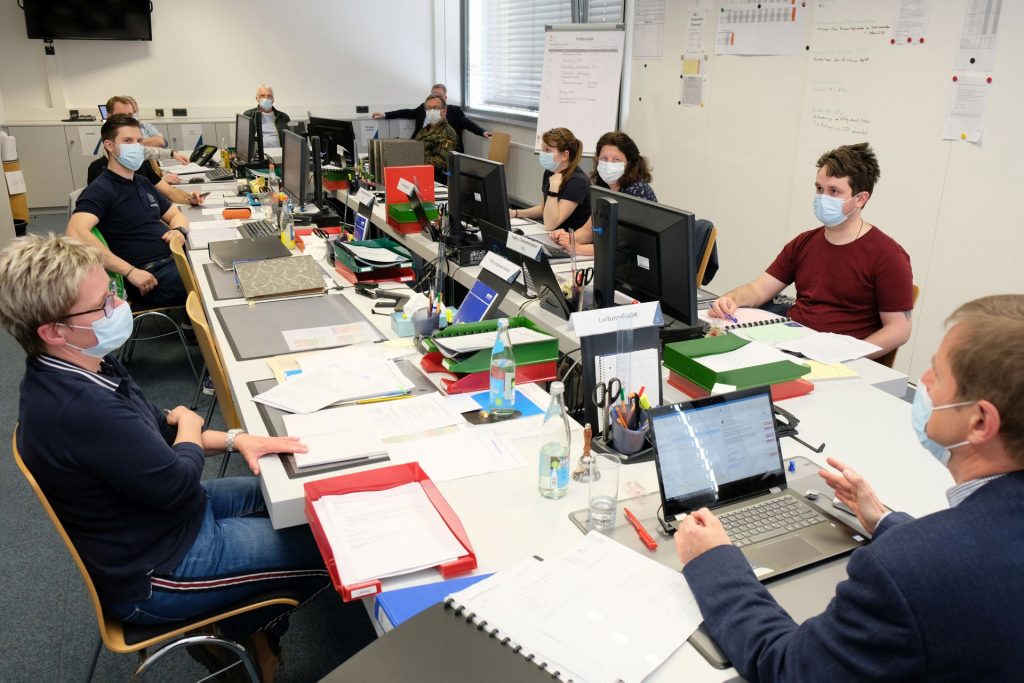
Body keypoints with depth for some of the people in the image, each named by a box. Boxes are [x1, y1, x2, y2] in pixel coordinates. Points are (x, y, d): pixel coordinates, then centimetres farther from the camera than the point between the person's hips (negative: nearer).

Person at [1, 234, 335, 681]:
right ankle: (248, 628, 20)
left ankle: (242, 615, 23)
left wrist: (234, 439, -7)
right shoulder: (79, 410, -36)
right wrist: (189, 429, -6)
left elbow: (154, 432, 7)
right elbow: (178, 483, -26)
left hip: (164, 515, 10)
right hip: (155, 575, -9)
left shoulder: (81, 366, -4)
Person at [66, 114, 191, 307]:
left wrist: (179, 230, 2)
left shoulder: (142, 183, 21)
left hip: (178, 258, 8)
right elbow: (76, 234, -21)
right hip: (153, 276, -8)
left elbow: (176, 215, 28)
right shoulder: (100, 190, -5)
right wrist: (130, 271, -24)